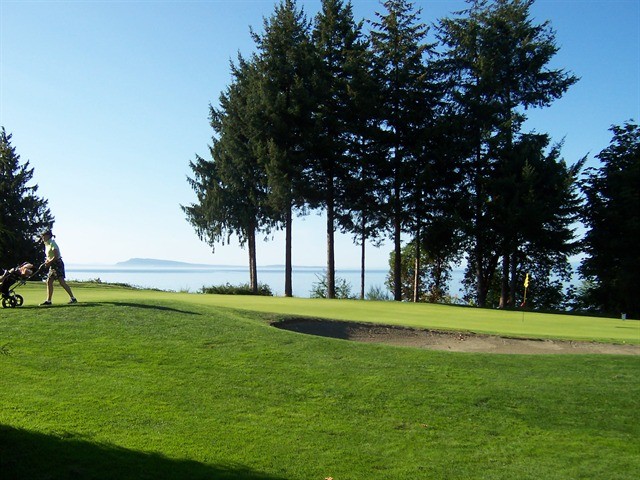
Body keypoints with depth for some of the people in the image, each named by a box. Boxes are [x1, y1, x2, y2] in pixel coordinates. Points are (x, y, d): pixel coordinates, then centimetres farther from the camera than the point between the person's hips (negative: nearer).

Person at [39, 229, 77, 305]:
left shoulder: (52, 243, -13)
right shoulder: (47, 244, 16)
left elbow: (56, 256, -20)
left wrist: (49, 262, -15)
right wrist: (47, 261, 5)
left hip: (58, 264, -10)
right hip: (53, 265, 10)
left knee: (61, 281, -14)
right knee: (49, 282, 7)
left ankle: (73, 298, -13)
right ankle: (48, 300, 11)